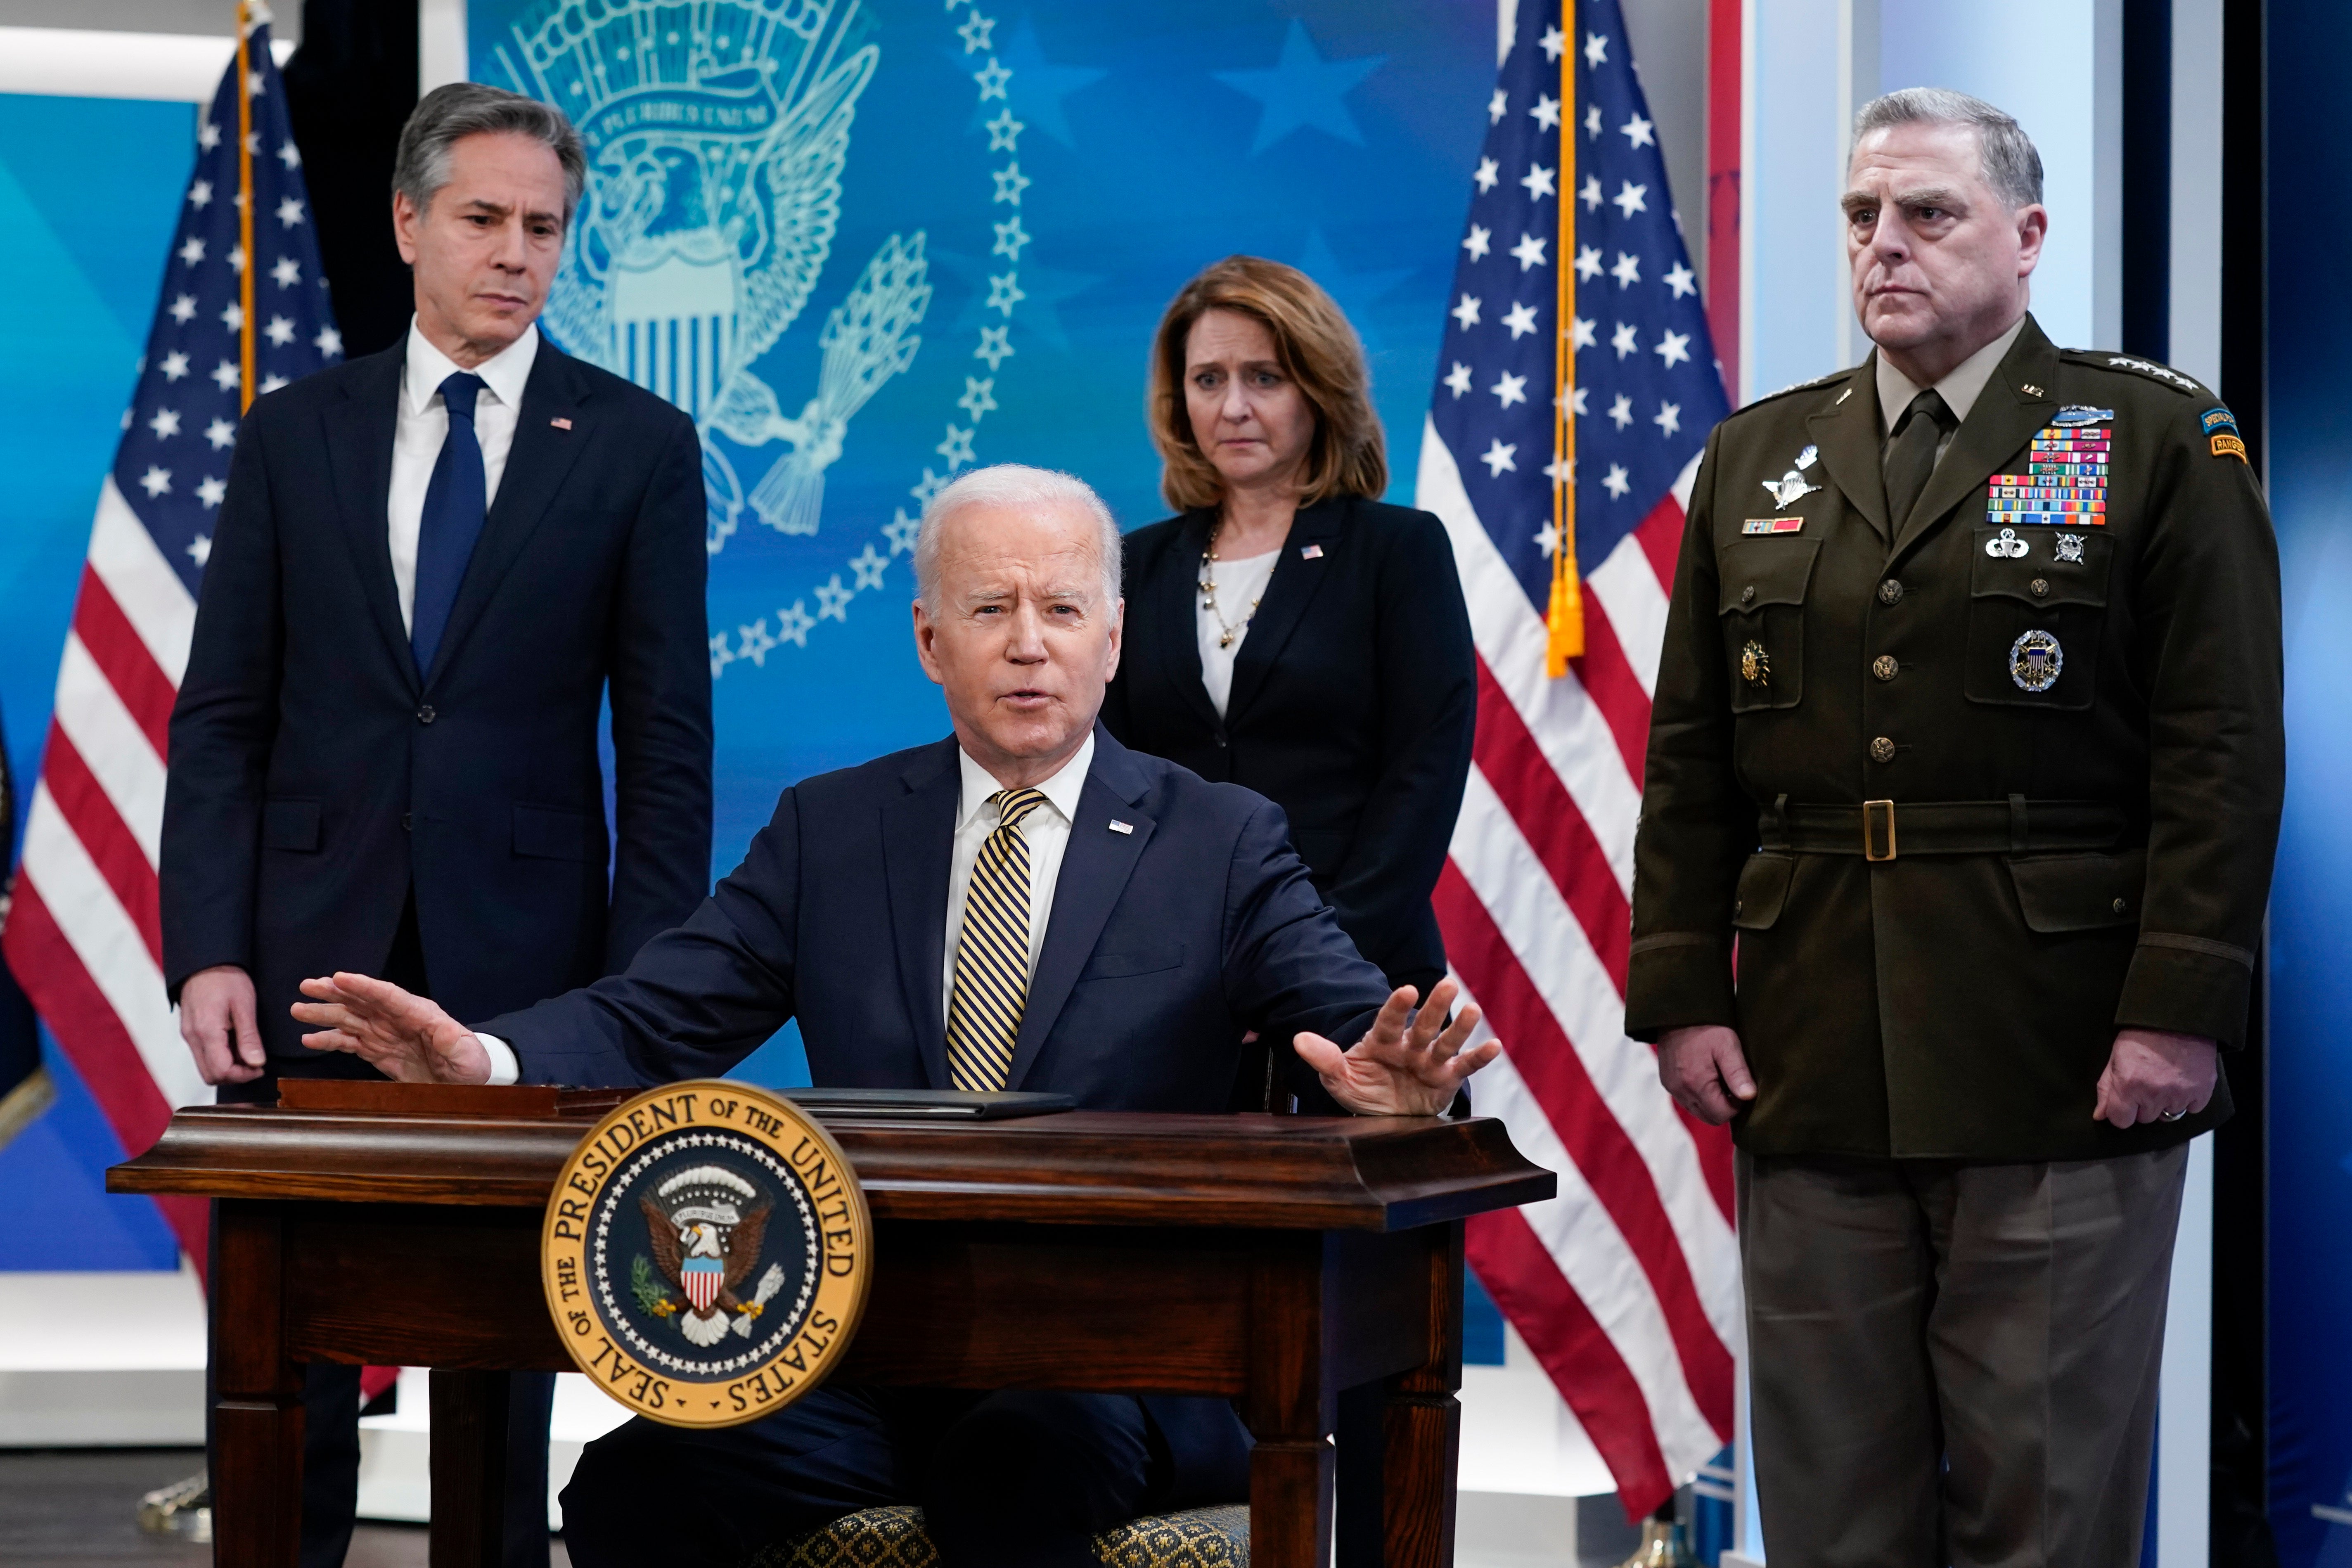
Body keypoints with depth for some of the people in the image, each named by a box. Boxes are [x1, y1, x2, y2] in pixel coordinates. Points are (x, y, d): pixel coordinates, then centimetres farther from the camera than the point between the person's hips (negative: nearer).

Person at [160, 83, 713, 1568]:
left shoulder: (637, 444, 2)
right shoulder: (295, 433, 7)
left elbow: (667, 736, 0)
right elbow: (222, 716, 6)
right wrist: (208, 948, -5)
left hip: (522, 955, -1)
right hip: (314, 945, 1)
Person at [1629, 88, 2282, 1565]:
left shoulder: (2159, 438, 1)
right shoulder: (1758, 457, 14)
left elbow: (2223, 752, -6)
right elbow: (1691, 762, 12)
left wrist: (2180, 1011, -14)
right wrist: (1682, 996, 3)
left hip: (2061, 1062, -4)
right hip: (1810, 1061, 4)